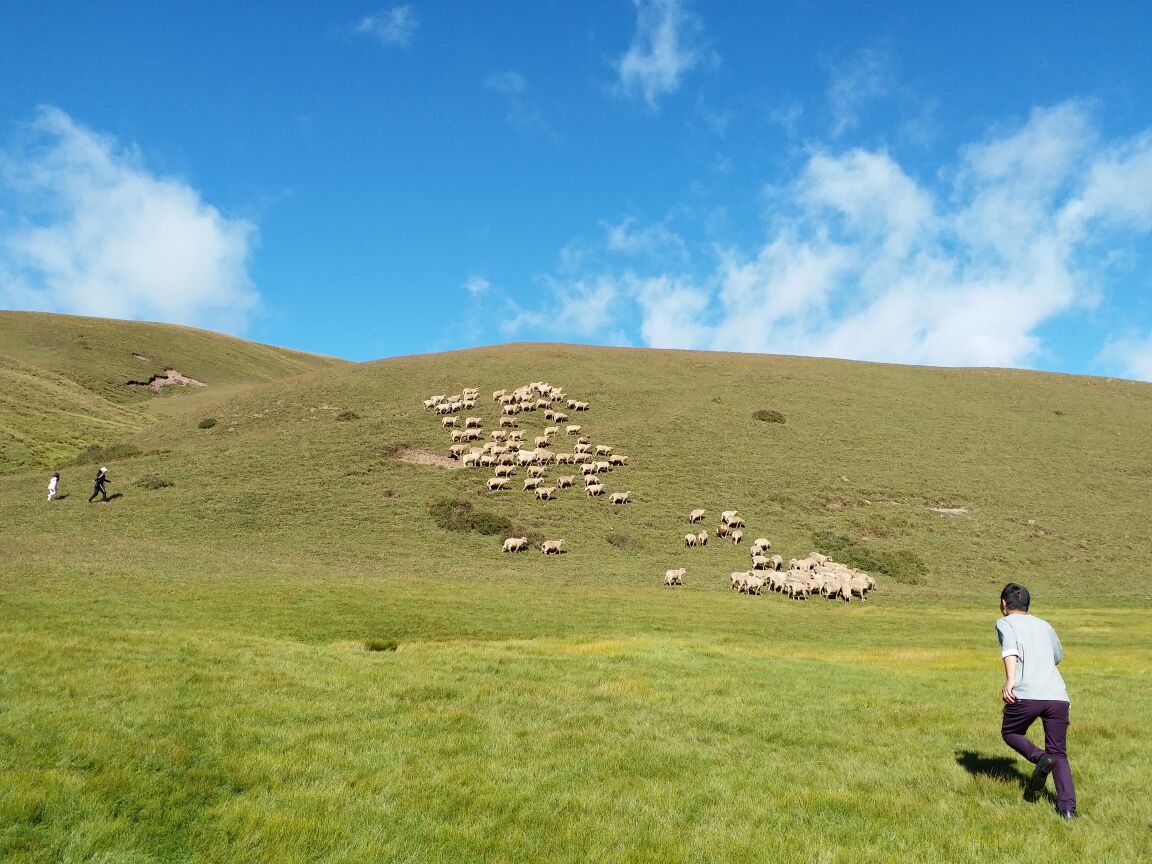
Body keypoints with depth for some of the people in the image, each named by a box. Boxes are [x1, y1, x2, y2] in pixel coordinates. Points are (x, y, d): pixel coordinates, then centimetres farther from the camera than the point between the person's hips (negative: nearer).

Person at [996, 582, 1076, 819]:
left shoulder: (1005, 623, 10)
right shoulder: (1044, 625, 25)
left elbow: (1010, 649, -11)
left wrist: (1010, 680, -22)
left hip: (1026, 695, -4)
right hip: (1058, 696, 4)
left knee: (1010, 733, 21)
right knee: (1059, 753, 13)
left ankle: (1040, 758, -6)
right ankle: (1068, 807, -5)